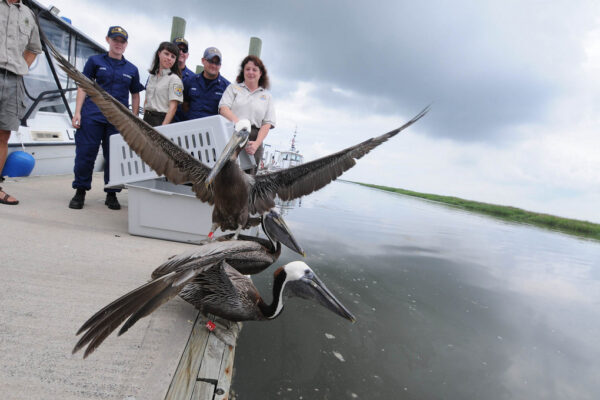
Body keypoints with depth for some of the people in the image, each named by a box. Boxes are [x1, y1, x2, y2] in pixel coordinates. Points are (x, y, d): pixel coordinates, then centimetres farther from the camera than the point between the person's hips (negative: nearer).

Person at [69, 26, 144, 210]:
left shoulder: (132, 69, 13)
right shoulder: (95, 61, 9)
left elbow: (135, 95, 17)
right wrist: (77, 112, -2)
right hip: (92, 116, -1)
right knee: (85, 153, -2)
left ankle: (111, 194, 14)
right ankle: (80, 192, 11)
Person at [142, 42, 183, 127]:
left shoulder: (174, 79, -5)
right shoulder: (152, 76, 14)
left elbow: (173, 107, -13)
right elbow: (147, 101, 20)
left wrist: (163, 128, -21)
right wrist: (144, 119, 12)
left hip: (162, 120, -5)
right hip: (147, 119, 6)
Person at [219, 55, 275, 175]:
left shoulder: (267, 96, 17)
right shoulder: (233, 88, 18)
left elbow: (267, 124, 6)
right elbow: (223, 108, 2)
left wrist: (257, 143, -11)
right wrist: (237, 122, -20)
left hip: (253, 141, 1)